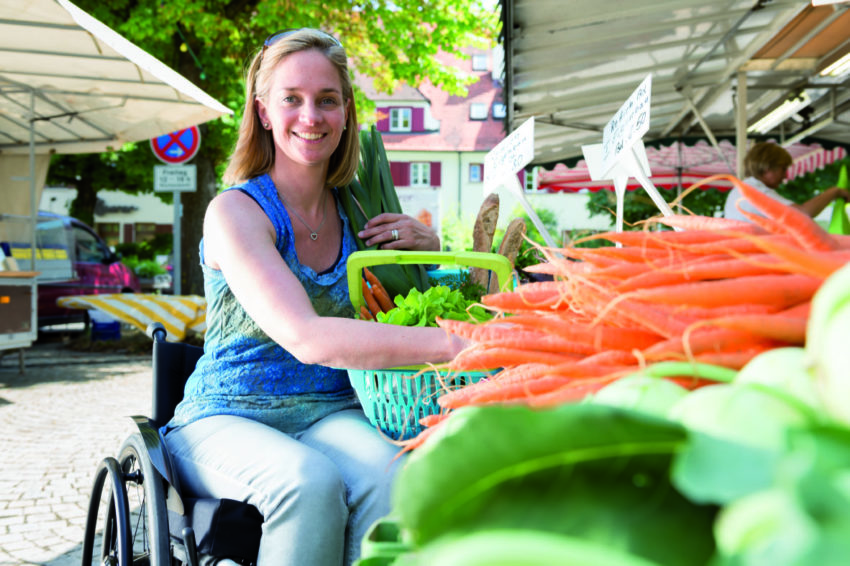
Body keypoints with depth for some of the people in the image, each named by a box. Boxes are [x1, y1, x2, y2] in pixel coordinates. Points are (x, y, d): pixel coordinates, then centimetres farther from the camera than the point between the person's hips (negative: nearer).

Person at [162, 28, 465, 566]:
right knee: (310, 482, -36)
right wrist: (449, 343, -35)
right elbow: (305, 338, -25)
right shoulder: (236, 211, -10)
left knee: (388, 475, -30)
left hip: (332, 413, 4)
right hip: (226, 420, -3)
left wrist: (429, 246, -1)